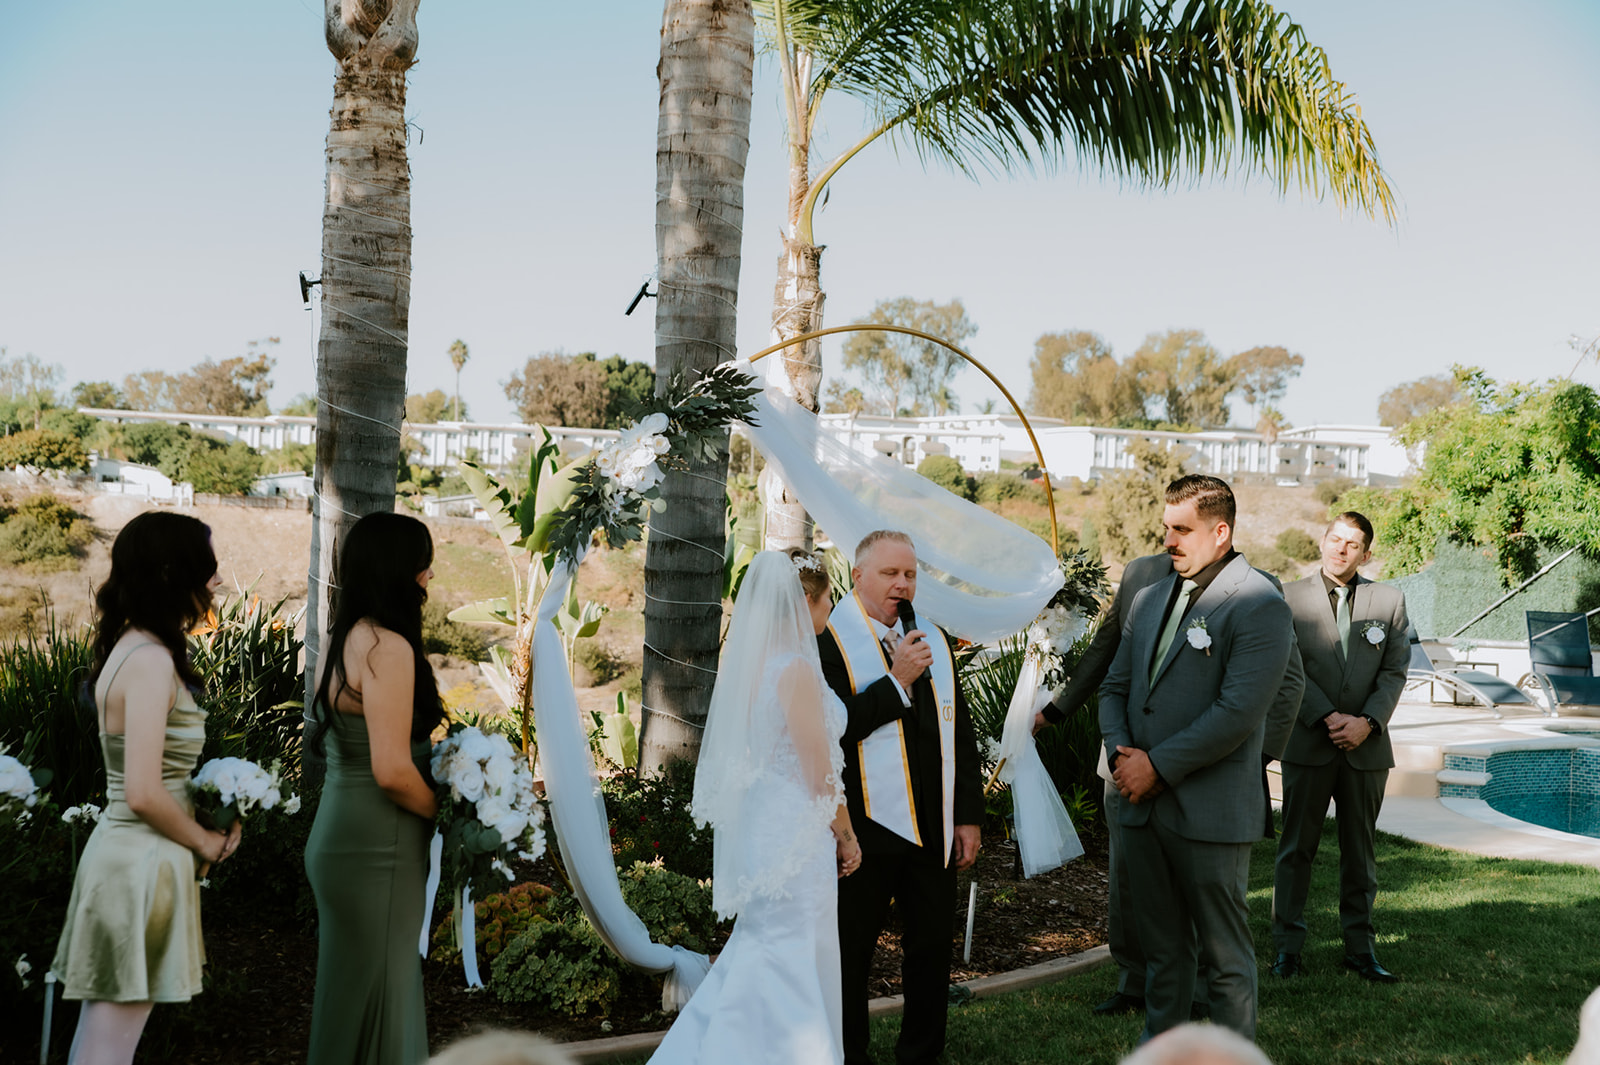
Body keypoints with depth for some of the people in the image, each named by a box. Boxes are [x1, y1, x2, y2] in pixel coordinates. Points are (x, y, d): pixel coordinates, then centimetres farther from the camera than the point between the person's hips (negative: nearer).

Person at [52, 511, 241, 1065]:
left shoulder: (129, 646, 10)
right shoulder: (152, 660, -19)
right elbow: (144, 794, -24)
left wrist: (203, 827, 9)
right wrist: (205, 841, -8)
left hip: (121, 849, 10)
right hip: (144, 860, -10)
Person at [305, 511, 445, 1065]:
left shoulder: (338, 639, 10)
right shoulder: (387, 646, -18)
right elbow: (392, 770, -21)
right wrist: (445, 811, -6)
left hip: (338, 830, 9)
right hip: (377, 846, -9)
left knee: (352, 995, 18)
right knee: (375, 995, 1)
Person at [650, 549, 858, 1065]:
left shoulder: (748, 663, 6)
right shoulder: (797, 670, -19)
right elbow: (819, 777, -16)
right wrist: (847, 838, -1)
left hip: (757, 826, 9)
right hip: (795, 836, -9)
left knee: (757, 956, 20)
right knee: (792, 972, 2)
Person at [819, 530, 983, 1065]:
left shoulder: (933, 641, 12)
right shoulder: (829, 640, -8)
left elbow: (960, 733, 15)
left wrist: (968, 815, 10)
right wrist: (897, 681, -18)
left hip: (932, 830, 5)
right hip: (866, 827, -5)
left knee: (932, 949, 13)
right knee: (852, 955, 7)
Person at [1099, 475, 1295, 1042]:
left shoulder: (1259, 605, -11)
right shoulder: (1149, 600, 13)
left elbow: (1238, 712, -18)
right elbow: (1115, 687, 17)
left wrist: (1158, 766, -15)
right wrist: (1121, 754, -2)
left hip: (1210, 814, -7)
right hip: (1142, 806, 7)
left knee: (1226, 955, 5)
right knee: (1163, 951, 17)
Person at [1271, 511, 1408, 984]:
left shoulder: (1389, 600, 6)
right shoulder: (1292, 598, 1)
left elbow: (1395, 672, 2)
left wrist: (1367, 722, -11)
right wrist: (1328, 718, -14)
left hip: (1366, 748, 2)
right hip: (1309, 744, -2)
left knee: (1360, 852, 9)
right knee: (1296, 850, 3)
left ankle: (1360, 947, 18)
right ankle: (1288, 946, 11)